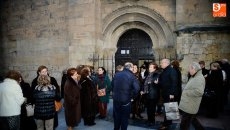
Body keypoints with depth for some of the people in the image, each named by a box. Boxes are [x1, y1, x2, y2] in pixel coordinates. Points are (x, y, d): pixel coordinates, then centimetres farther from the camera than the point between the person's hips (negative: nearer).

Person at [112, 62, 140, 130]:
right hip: (126, 100, -4)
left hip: (116, 99, 4)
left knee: (116, 116, 21)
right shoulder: (131, 76, -12)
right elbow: (136, 88, -22)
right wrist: (132, 96, -7)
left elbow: (112, 85, 11)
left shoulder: (116, 74, 2)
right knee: (124, 118, 13)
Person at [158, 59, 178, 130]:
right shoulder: (163, 71, 15)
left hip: (170, 94, -8)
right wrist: (158, 82, -1)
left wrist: (172, 93, -25)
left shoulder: (172, 71, -13)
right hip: (165, 93, 8)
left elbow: (174, 82, -20)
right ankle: (168, 122, 26)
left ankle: (166, 124, 8)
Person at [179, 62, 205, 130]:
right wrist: (185, 91, 6)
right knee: (192, 119, 26)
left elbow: (199, 92, -34)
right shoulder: (194, 77, 12)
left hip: (189, 107, -10)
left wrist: (186, 92, -22)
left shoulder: (199, 78, -20)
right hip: (188, 105, 10)